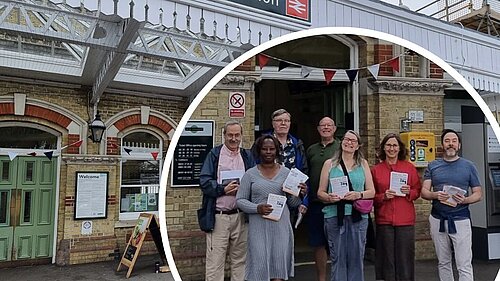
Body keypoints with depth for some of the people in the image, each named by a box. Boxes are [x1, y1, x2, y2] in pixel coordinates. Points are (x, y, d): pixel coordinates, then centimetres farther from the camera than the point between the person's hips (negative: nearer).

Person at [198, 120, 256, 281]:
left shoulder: (247, 156, 12)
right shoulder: (214, 155, 2)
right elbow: (204, 181, -5)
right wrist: (223, 189, -17)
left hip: (241, 216, 3)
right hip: (218, 216, -3)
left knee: (240, 261, 13)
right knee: (215, 261, 1)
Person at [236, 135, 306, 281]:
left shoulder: (286, 172, 8)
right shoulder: (250, 174, 3)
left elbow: (292, 203, 12)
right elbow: (240, 200, 2)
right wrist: (257, 208, -15)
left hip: (281, 225, 2)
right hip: (258, 227, -1)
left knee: (280, 264, 3)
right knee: (260, 264, -1)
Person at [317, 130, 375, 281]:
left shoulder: (363, 164, 11)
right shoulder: (329, 164, 8)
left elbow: (371, 191, 8)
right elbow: (320, 192, 6)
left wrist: (358, 195, -12)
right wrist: (329, 197, -15)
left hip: (358, 216, 1)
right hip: (335, 215, -1)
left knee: (356, 257, 4)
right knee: (337, 257, 1)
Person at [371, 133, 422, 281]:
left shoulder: (410, 168, 5)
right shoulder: (375, 170, 2)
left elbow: (417, 191, 10)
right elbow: (371, 196, 5)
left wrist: (409, 192, -10)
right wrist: (383, 196, -13)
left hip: (405, 220, 0)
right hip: (384, 220, 0)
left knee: (405, 257, 5)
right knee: (387, 258, 7)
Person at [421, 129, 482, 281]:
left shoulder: (469, 166, 3)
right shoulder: (432, 166, 6)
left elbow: (478, 194, 3)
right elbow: (424, 192, 2)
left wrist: (465, 200, -18)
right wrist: (435, 195, -20)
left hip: (460, 220, -2)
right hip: (438, 220, 2)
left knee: (464, 266, -4)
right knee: (443, 263, 14)